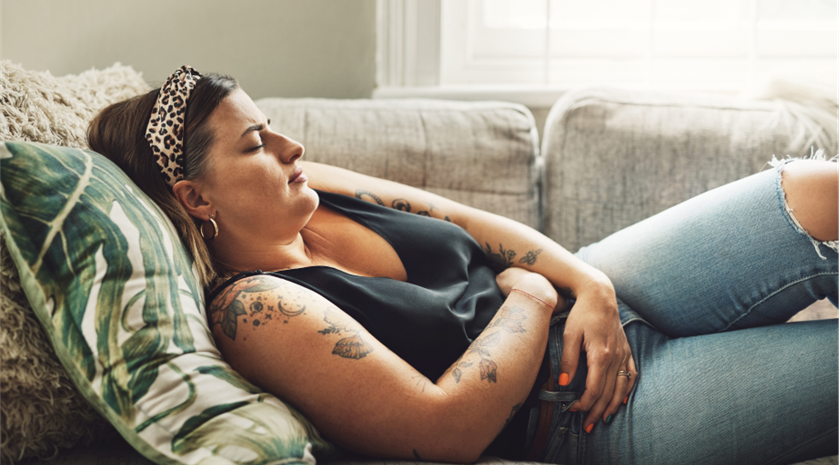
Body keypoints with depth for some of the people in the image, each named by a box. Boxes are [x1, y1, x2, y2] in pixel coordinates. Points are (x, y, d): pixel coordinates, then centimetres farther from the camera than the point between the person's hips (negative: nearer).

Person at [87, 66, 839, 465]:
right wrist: (528, 298, -14)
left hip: (590, 303, 8)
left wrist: (588, 286, -9)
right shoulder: (251, 312, -22)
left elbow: (481, 226, 9)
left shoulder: (312, 193, 3)